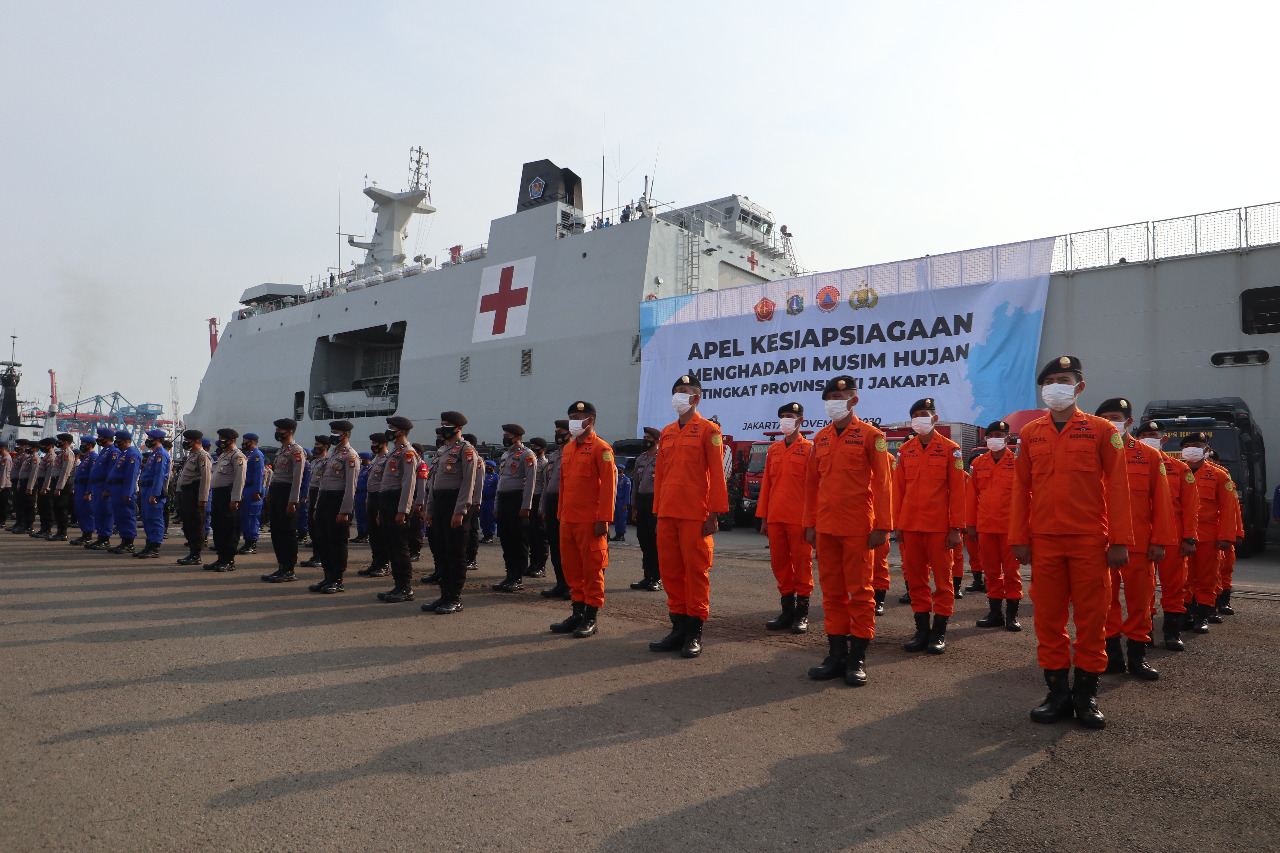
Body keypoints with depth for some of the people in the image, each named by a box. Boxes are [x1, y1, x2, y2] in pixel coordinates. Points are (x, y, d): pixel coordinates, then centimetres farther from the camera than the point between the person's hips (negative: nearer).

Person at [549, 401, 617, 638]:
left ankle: (591, 618, 10)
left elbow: (608, 485, -12)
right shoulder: (567, 449, 15)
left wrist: (603, 520, -16)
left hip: (590, 522, -7)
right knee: (572, 569, 12)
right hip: (568, 521, 7)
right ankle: (578, 613, 22)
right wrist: (561, 514, 16)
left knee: (592, 570, 1)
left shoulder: (601, 449, -8)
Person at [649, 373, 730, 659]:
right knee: (670, 570, 8)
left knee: (696, 570, 0)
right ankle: (678, 627, 20)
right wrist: (658, 511, 13)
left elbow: (716, 474, -7)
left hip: (695, 515, -6)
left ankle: (695, 633, 10)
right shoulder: (666, 432, 15)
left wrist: (714, 514, -12)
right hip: (668, 514, 6)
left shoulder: (708, 430, -2)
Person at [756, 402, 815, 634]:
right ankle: (788, 609, 19)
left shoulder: (809, 448, 0)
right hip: (775, 517, 5)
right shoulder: (773, 449, 14)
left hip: (799, 518, -5)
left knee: (801, 562, 1)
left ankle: (802, 612, 11)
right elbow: (766, 484, 13)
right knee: (779, 563, 8)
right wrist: (763, 517, 9)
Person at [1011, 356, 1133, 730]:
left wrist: (1120, 541, -5)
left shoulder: (1102, 430, 2)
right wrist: (1019, 539, 2)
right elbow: (1021, 488, 7)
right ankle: (1058, 692, 16)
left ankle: (1086, 695, 17)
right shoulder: (1029, 434, 7)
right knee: (1048, 618, 5)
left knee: (1091, 617, 4)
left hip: (1090, 541, -2)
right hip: (1044, 541, 2)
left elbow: (1117, 486, 0)